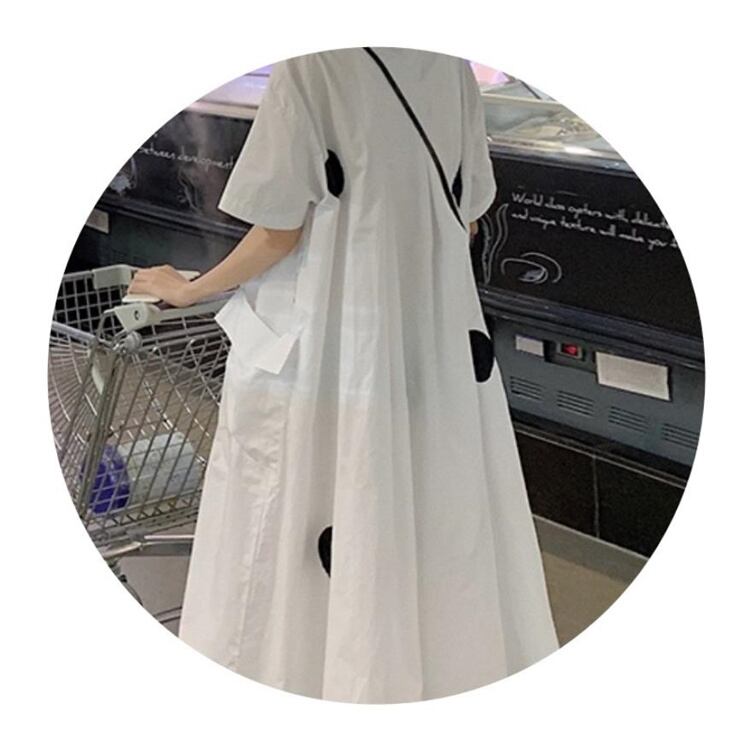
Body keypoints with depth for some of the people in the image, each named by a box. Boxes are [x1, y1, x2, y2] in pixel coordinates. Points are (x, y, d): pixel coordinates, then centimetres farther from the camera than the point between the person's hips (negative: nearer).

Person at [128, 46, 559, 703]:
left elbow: (280, 233, -13)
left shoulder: (311, 66, -14)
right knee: (449, 521, 14)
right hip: (441, 340, 6)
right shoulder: (451, 65, 3)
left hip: (328, 342, -6)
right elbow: (469, 215, 9)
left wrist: (188, 290, 3)